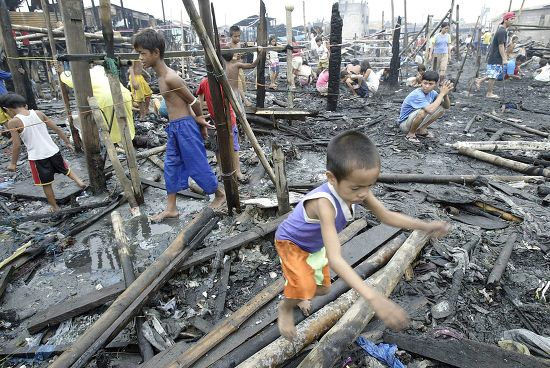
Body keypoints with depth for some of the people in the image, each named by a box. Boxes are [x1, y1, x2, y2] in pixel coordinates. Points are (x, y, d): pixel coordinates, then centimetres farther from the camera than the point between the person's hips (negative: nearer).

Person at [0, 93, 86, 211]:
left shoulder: (13, 122, -10)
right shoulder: (38, 113, 0)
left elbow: (17, 145, -11)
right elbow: (57, 129, 4)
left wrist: (13, 163, 2)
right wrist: (67, 143, 16)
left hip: (37, 157, -3)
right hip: (53, 151, 3)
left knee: (46, 184, 13)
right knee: (66, 169, 28)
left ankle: (55, 207, 24)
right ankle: (79, 181, 5)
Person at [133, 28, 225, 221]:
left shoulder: (170, 77, -20)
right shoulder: (162, 76, 10)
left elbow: (194, 101, -14)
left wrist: (199, 119, 3)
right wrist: (199, 119, 14)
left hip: (185, 126, -10)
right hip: (174, 127, 10)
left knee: (197, 165, 3)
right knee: (171, 166, 12)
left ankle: (220, 194, 25)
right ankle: (171, 208, 22)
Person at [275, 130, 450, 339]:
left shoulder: (357, 191, -26)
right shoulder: (325, 203, -48)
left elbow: (386, 216, -9)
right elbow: (335, 259, -54)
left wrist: (425, 226, -22)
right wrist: (374, 298, -61)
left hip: (316, 245, 7)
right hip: (291, 243, -6)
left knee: (322, 289, 16)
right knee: (305, 287, -24)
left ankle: (299, 296, 50)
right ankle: (285, 307, 11)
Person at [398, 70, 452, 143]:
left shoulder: (432, 93, -4)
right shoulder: (417, 95, -28)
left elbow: (447, 106, -1)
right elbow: (430, 110, -41)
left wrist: (445, 94, -21)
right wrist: (441, 94, -31)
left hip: (415, 121, 8)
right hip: (405, 123, -8)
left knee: (441, 108, 0)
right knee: (422, 111, -35)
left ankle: (421, 129, 10)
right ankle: (411, 134, -11)